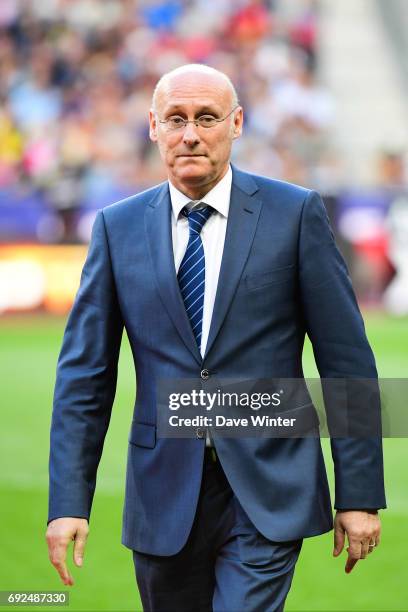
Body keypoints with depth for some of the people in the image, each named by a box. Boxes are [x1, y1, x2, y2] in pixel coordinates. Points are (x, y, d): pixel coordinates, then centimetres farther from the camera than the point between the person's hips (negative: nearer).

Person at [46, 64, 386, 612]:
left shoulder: (295, 213, -1)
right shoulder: (117, 227, 5)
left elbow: (346, 358, -1)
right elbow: (85, 371, 4)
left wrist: (360, 493, -4)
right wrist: (69, 501, -4)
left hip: (268, 493, -3)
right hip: (164, 496, 3)